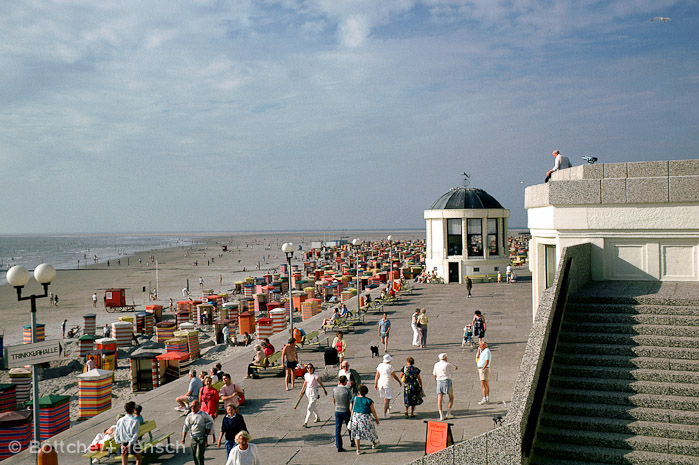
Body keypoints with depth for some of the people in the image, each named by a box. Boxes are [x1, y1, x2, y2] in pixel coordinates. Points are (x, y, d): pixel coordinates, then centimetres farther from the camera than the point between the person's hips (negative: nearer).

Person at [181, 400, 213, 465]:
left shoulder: (203, 415, -7)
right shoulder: (189, 416, 5)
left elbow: (210, 423, 1)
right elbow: (185, 427, 6)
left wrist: (206, 434, -2)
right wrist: (183, 438, -4)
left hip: (201, 438, -5)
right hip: (193, 438, 5)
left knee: (199, 455, -12)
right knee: (194, 455, 10)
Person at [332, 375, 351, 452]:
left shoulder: (334, 389, -4)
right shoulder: (347, 390, -17)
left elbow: (333, 400, 8)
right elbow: (350, 402, -13)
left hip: (337, 411, 3)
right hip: (346, 411, -3)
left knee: (337, 429, 6)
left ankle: (339, 446, 4)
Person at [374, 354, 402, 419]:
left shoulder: (380, 365, 4)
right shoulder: (390, 366, -12)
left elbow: (377, 375, 5)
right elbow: (394, 376, -5)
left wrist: (375, 384, 11)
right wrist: (399, 381, 10)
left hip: (380, 383, 6)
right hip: (387, 384, -6)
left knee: (385, 397, 24)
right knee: (387, 399, -1)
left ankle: (388, 409, 41)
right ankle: (385, 414, -6)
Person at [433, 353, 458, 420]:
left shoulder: (436, 365, 9)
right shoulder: (447, 365, -5)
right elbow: (456, 368, 10)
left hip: (439, 382, 4)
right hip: (447, 382, -4)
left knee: (439, 399, 1)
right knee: (451, 398, 11)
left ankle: (441, 415, -7)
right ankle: (448, 413, 3)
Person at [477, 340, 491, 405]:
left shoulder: (487, 351, -16)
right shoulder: (482, 350, 14)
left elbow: (487, 362, -21)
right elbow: (477, 357, 6)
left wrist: (483, 368, -21)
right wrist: (478, 350, -1)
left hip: (484, 369, -10)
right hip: (481, 369, 10)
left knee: (483, 385, -12)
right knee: (486, 384, 12)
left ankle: (484, 399, -13)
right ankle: (487, 398, 16)